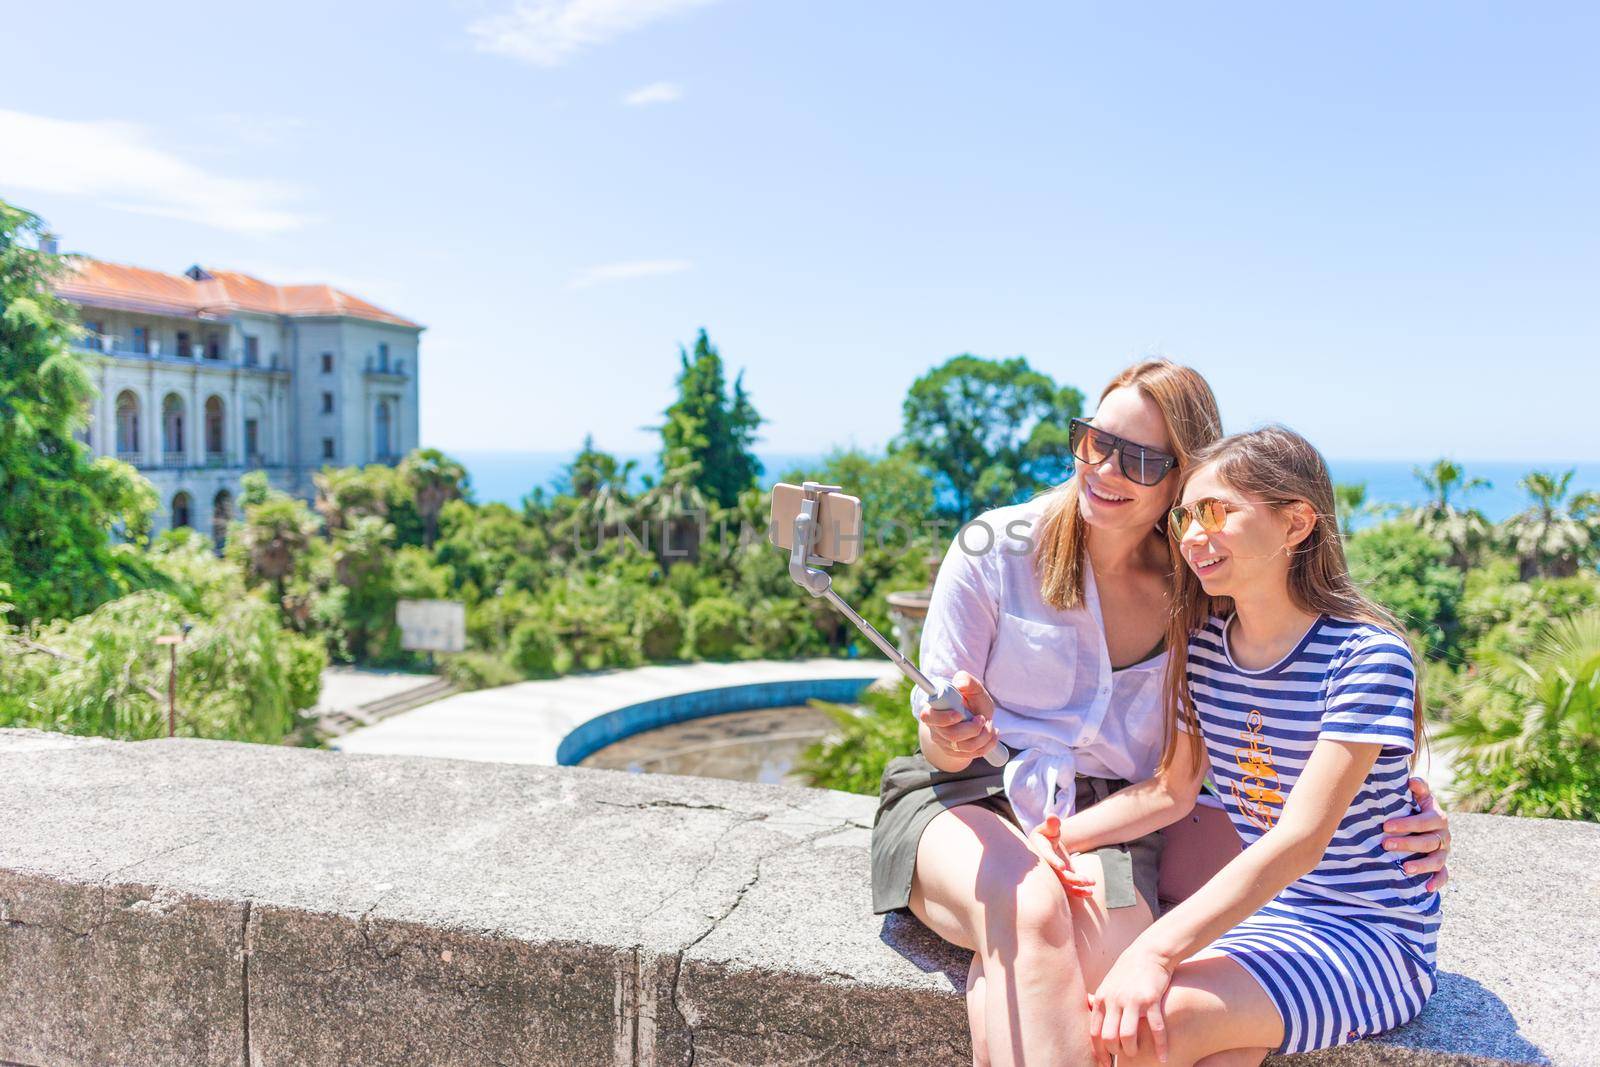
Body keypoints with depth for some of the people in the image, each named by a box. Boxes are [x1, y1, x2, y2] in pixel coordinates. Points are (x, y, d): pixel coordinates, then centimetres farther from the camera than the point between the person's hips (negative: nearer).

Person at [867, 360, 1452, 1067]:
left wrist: (1407, 812, -11)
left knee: (1103, 966, -33)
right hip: (966, 797, -1)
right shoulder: (996, 549, -5)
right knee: (1031, 908, -35)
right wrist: (952, 739, -27)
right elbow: (939, 740, -2)